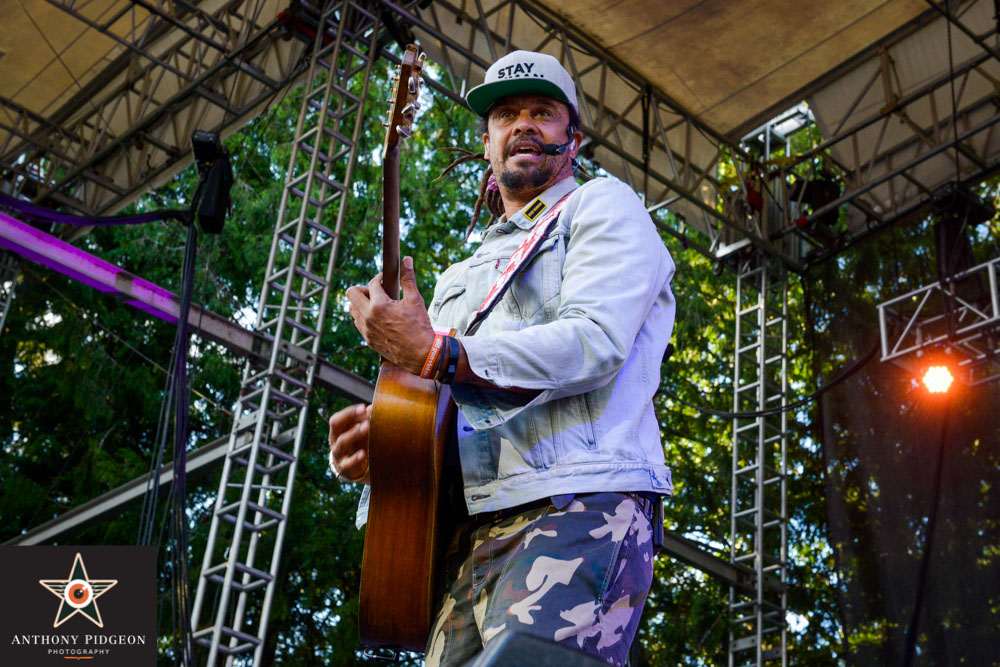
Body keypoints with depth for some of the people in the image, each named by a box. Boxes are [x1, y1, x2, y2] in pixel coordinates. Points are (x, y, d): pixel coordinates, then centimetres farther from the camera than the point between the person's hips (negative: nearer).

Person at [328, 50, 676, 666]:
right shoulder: (460, 278, 34)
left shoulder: (602, 205, 12)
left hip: (574, 507, -7)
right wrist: (375, 442, 4)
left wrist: (437, 354, -12)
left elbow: (596, 343, -8)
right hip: (467, 532, 7)